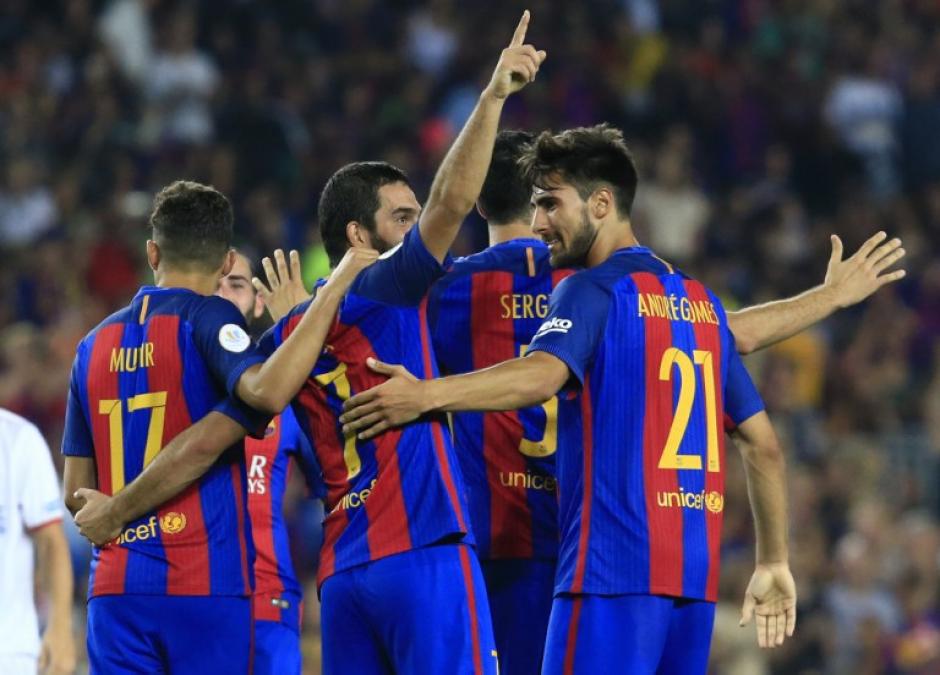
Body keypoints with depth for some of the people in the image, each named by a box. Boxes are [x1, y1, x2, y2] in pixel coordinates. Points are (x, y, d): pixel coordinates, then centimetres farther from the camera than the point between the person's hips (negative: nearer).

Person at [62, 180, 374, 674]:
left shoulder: (94, 346, 14)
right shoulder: (206, 318, -3)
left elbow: (77, 494, 15)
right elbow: (267, 391, -24)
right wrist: (335, 288, -18)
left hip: (114, 591, 5)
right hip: (207, 584, -5)